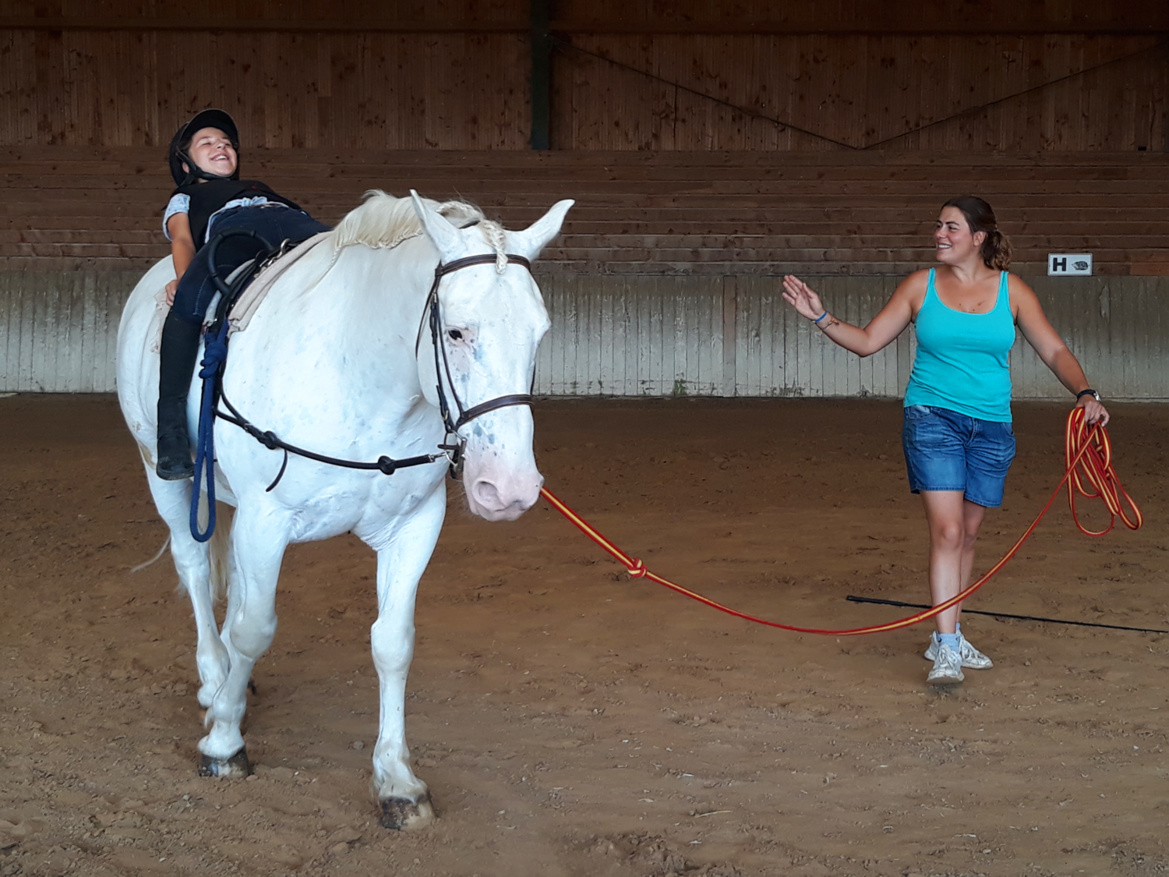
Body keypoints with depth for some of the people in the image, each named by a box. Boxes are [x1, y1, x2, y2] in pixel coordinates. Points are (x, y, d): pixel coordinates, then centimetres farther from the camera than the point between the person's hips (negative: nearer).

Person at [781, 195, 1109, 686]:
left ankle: (950, 638, 24)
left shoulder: (1011, 291, 4)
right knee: (947, 530, -14)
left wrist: (1084, 394, -12)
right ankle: (945, 648, -14)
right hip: (933, 420, -2)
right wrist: (821, 318, -7)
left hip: (991, 427, 2)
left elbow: (1054, 351, 4)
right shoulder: (921, 287, 2)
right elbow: (867, 341, 6)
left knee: (967, 534, 11)